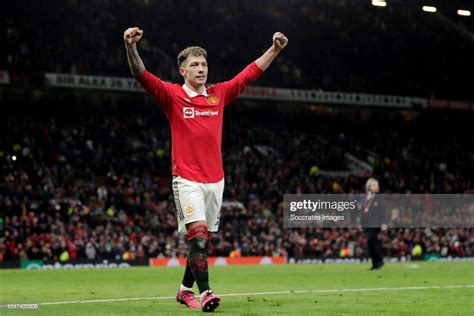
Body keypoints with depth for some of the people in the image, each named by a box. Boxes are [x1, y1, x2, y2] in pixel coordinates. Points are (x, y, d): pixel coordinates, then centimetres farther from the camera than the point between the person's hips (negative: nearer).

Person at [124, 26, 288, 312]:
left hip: (215, 179, 5)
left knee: (202, 240, 10)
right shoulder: (172, 95, -2)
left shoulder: (219, 94, 10)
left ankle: (186, 289, 24)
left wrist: (275, 49, 12)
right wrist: (131, 46, -32)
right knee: (198, 234, -19)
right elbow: (141, 74, -15)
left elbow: (250, 73, 16)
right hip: (187, 179, -5)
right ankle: (205, 292, -21)